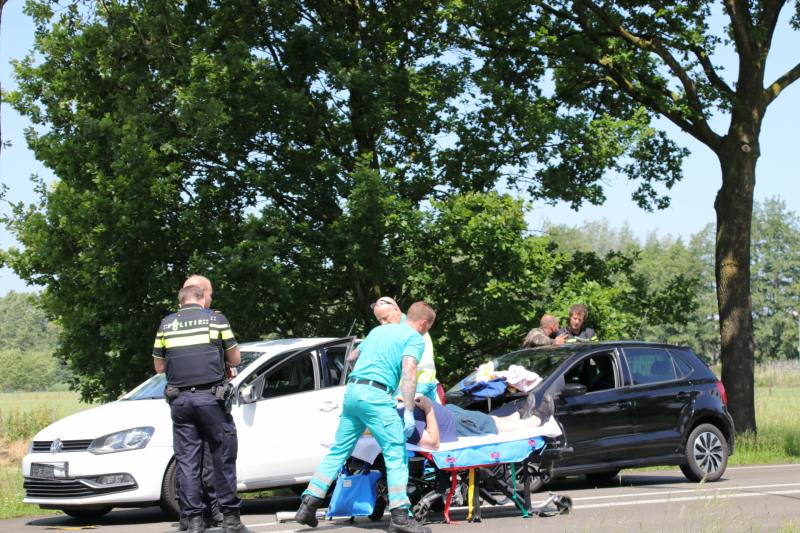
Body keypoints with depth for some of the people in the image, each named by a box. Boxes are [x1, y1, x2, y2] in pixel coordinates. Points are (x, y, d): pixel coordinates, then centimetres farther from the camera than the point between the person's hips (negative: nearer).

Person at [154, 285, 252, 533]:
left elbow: (159, 366, 15)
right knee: (223, 457, 4)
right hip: (210, 398, -2)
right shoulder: (215, 319, 3)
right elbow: (235, 359, 8)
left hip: (179, 399, 3)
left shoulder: (166, 324, 10)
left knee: (187, 461, 6)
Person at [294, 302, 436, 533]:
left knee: (338, 451, 13)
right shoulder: (415, 338, 3)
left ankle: (308, 505, 11)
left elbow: (352, 358, 35)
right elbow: (409, 372, -13)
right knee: (397, 454, -5)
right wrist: (409, 412, -17)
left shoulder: (379, 330, 25)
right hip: (375, 395, -7)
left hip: (351, 391, 7)